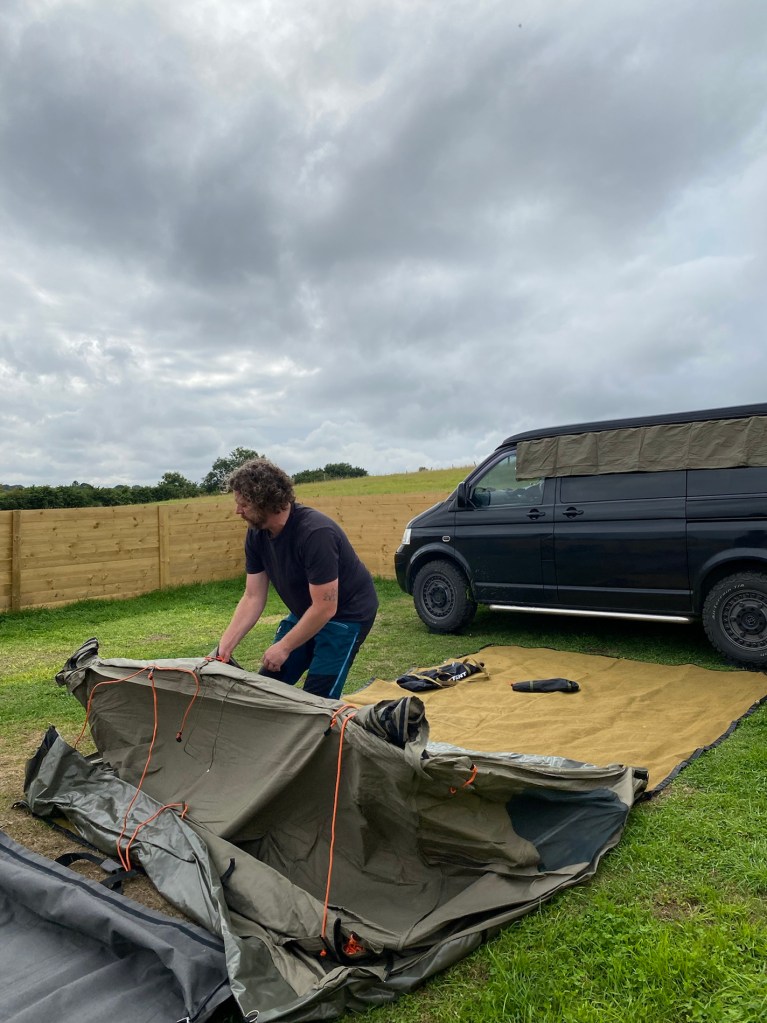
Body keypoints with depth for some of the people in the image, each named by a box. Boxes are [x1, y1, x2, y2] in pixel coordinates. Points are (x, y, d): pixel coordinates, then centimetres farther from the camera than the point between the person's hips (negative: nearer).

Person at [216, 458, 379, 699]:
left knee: (317, 697, -12)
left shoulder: (316, 533, -32)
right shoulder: (256, 534, -8)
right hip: (305, 612, 8)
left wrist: (284, 647, -21)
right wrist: (225, 645, -11)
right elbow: (252, 598, -3)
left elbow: (325, 608, -29)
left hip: (347, 613, -7)